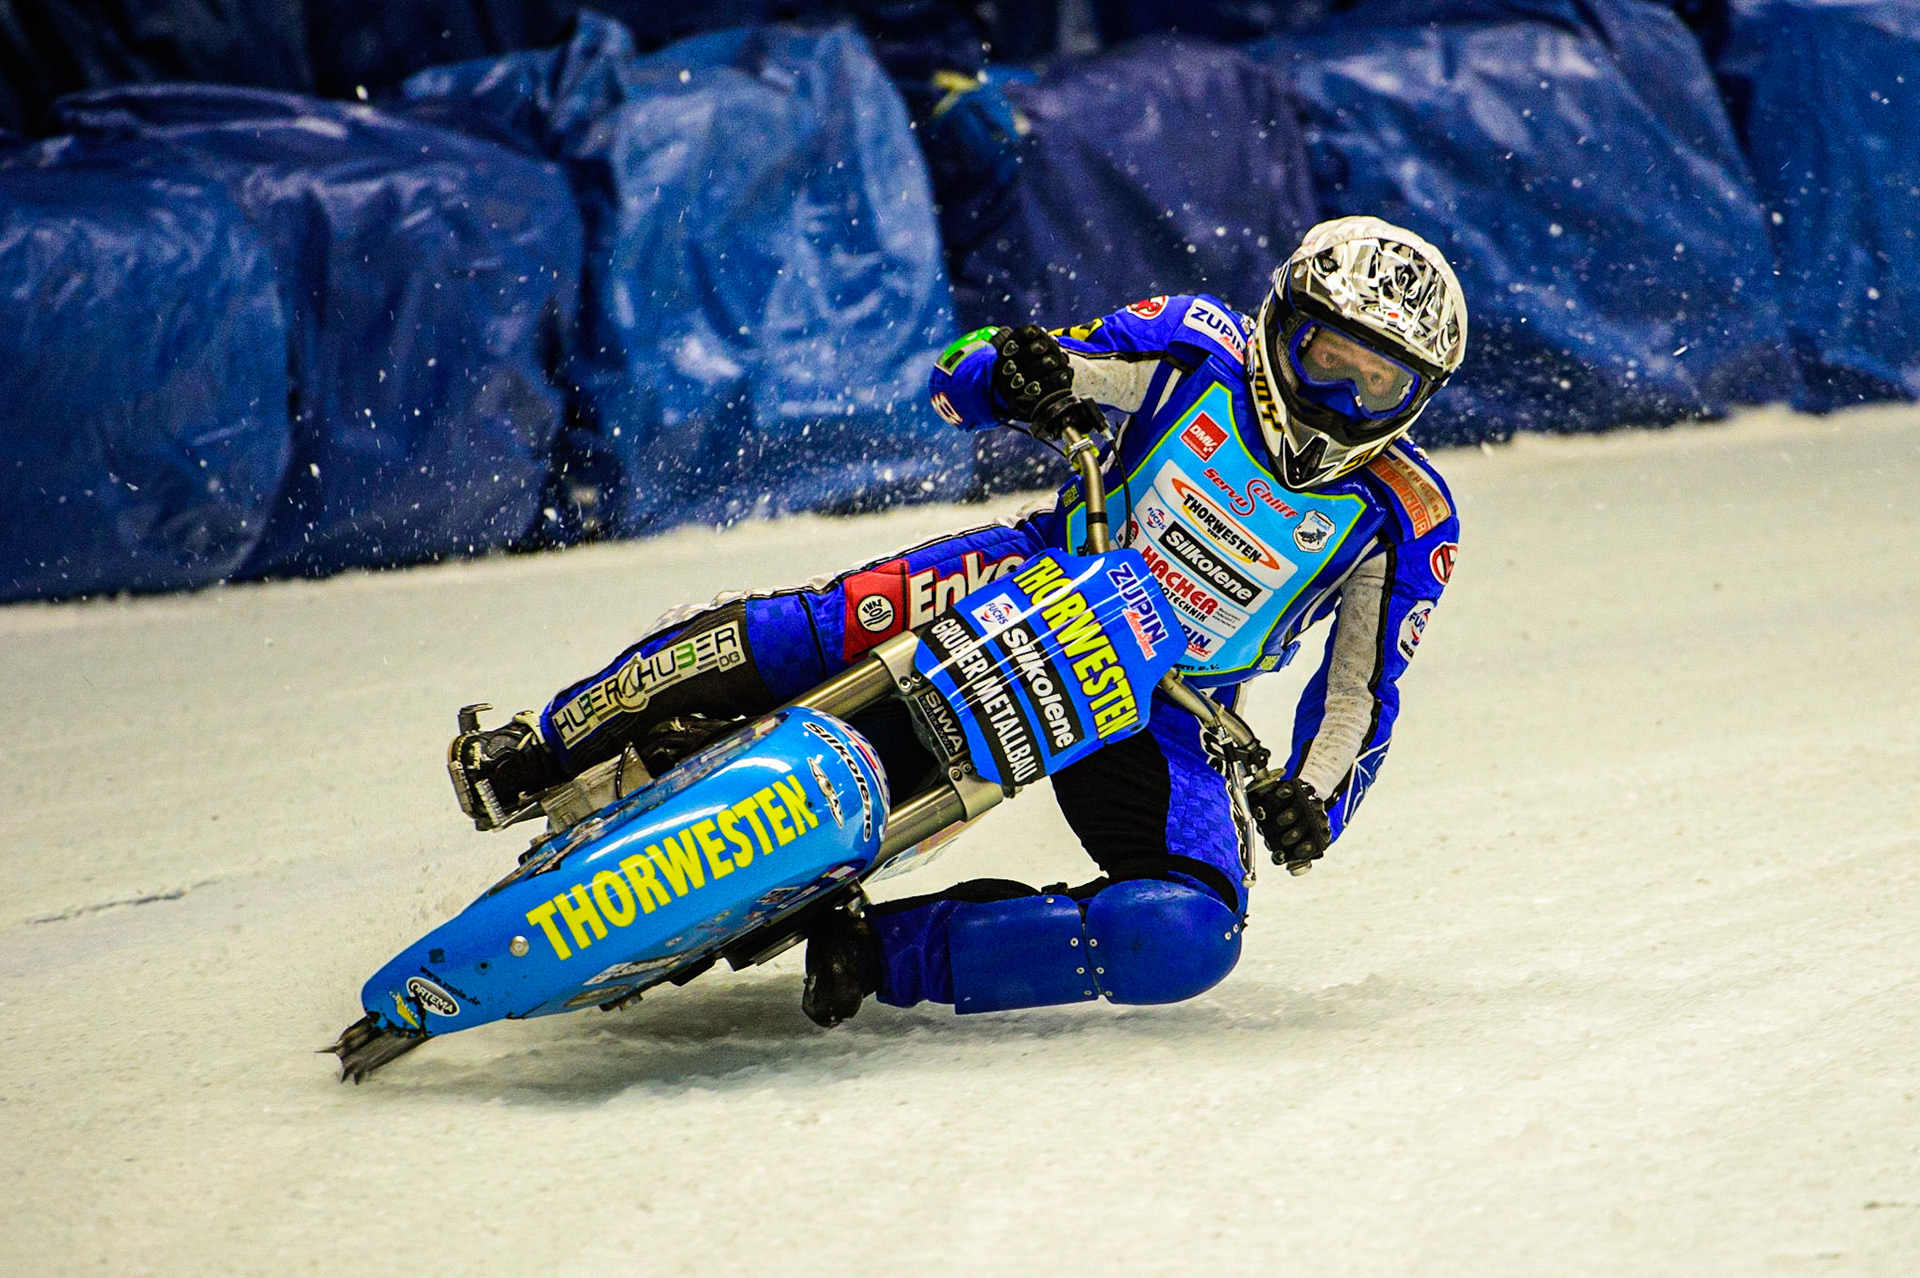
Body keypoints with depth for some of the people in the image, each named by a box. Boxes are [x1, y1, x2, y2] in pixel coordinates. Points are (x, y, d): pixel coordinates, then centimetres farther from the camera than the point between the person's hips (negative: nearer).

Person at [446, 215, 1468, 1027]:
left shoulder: (1408, 524, -6)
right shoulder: (1202, 348, -5)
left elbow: (1362, 695, 2)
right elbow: (960, 383, -1)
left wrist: (1313, 798, -18)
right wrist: (1007, 371, -25)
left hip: (1161, 719, 0)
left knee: (1192, 941, -29)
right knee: (822, 628, -29)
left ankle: (881, 951, -22)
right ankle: (543, 751, -11)